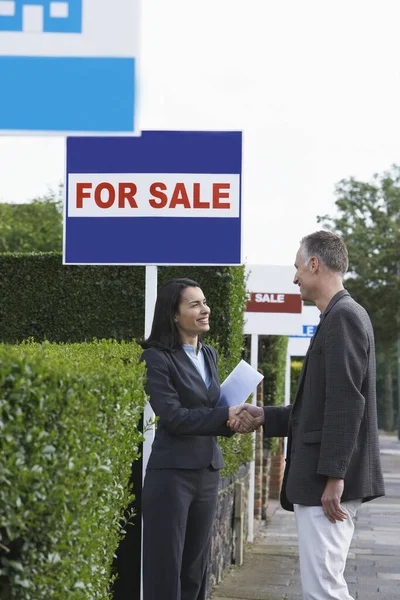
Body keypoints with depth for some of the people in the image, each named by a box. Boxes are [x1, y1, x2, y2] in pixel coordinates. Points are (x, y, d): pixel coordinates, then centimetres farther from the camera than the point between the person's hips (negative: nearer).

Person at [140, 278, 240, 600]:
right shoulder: (157, 358, -9)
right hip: (172, 474, -7)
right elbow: (172, 416, -17)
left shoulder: (209, 355, 14)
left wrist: (234, 417, -2)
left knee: (196, 568, 9)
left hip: (208, 472, 7)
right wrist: (226, 416, -18)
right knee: (165, 567, -3)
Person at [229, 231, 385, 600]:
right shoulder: (337, 318, 18)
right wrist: (264, 417, 19)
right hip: (318, 479, 10)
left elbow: (347, 402, -20)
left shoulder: (343, 317, -12)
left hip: (328, 482, -10)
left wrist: (333, 476, -23)